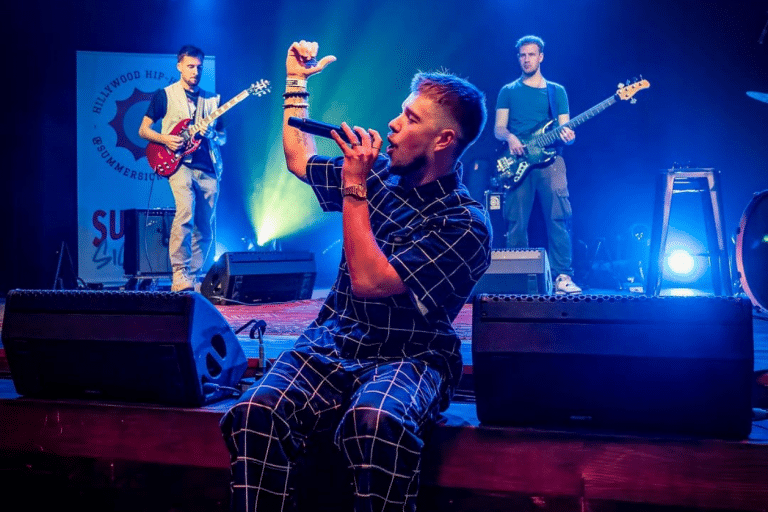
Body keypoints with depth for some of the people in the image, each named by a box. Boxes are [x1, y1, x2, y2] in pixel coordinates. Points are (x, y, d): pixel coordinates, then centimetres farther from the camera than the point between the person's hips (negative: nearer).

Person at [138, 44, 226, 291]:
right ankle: (180, 275, -21)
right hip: (180, 163, -4)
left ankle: (196, 279, 16)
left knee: (206, 228, 4)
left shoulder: (212, 99, 17)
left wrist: (213, 135, -5)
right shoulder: (164, 95, 8)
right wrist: (165, 139, -10)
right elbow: (143, 129, 9)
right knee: (185, 211, -26)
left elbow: (223, 136, 19)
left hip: (209, 168, 4)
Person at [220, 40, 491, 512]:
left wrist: (354, 189, -15)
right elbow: (300, 159, 26)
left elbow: (370, 282, -21)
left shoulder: (465, 223, -12)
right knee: (254, 414, -26)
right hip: (330, 347, 5)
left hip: (407, 359, -5)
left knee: (374, 422, -40)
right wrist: (297, 81, 25)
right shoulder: (382, 175, 9)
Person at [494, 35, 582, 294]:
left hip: (549, 159, 0)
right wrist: (510, 137, -14)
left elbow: (565, 129, 11)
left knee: (559, 217, -11)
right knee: (516, 222, -3)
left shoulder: (557, 91, 16)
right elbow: (498, 129, 8)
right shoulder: (508, 91, 15)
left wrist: (567, 136, -13)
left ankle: (562, 276, -11)